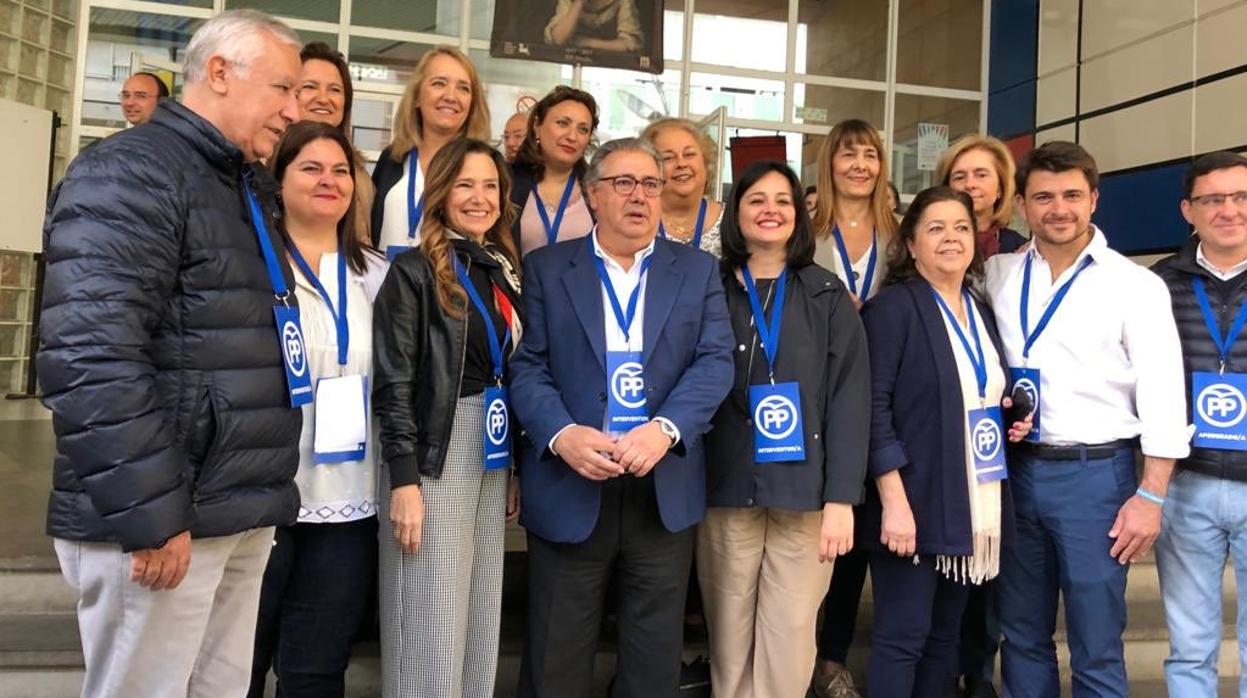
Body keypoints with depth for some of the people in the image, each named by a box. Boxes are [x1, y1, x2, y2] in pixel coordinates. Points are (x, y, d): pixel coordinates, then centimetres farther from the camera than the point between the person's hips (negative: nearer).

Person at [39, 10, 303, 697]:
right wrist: (148, 518, -21)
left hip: (241, 518, 9)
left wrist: (264, 495, 16)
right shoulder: (128, 173, -11)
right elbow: (92, 359, -23)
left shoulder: (249, 190, 17)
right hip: (163, 524, -8)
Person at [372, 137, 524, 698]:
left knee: (481, 622, 13)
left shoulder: (506, 273, 12)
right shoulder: (414, 272, -7)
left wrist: (516, 468, 13)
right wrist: (403, 479, -17)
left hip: (494, 459, 7)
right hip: (435, 457, -6)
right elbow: (394, 384, -12)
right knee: (433, 627, 0)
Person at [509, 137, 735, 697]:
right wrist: (561, 434, -20)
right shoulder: (546, 268, 5)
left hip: (665, 489, 2)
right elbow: (526, 365, -2)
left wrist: (664, 429, -18)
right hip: (569, 488, -1)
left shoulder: (698, 270, 9)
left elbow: (716, 362, -2)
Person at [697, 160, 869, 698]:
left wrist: (841, 497, -7)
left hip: (806, 492, 0)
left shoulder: (828, 296, 6)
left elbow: (849, 398, 1)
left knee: (789, 646, 1)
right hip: (728, 490, 1)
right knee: (730, 642, 7)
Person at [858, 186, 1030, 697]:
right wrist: (894, 499, -21)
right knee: (902, 637, 0)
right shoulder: (893, 307, -9)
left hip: (974, 505, 7)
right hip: (915, 502, -7)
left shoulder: (982, 313, 14)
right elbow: (874, 406, -15)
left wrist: (1011, 419, 4)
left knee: (946, 636, 15)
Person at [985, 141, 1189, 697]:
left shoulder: (1136, 285, -4)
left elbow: (1163, 397, -6)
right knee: (1021, 634, 15)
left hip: (1096, 474, -3)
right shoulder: (997, 276, 5)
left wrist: (1150, 495, -9)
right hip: (1016, 470, 4)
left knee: (1096, 646, 7)